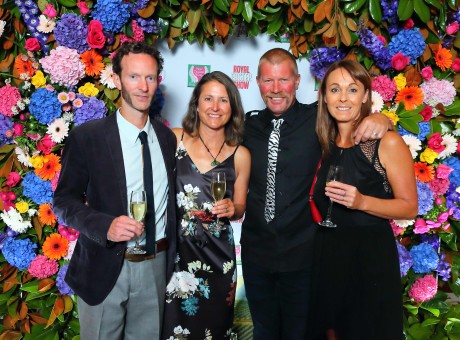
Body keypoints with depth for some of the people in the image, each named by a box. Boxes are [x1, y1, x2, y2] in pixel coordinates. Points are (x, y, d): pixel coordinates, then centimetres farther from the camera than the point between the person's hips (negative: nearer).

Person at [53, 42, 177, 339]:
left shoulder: (167, 137, 3)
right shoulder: (86, 137, -9)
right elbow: (64, 200, -6)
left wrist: (172, 258, 7)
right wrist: (105, 225, -23)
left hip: (156, 267, 3)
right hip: (104, 269, -3)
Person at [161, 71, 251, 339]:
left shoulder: (240, 155, 0)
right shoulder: (174, 139, -4)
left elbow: (239, 207, 9)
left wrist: (231, 209, -11)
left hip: (217, 255, 1)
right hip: (175, 250, -1)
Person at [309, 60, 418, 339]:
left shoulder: (388, 142, -11)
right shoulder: (325, 143, 6)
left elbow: (409, 208, -10)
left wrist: (361, 202, -23)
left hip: (370, 256, -5)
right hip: (327, 255, 5)